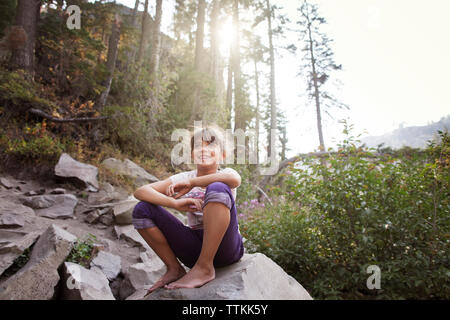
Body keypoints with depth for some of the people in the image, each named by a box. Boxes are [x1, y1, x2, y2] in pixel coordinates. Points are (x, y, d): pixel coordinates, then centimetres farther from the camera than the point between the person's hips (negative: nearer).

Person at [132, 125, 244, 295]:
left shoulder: (225, 173, -1)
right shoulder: (183, 178, 6)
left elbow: (235, 179, -29)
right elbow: (140, 191, -5)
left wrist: (192, 182, -20)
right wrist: (175, 203, -22)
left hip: (226, 248, -3)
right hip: (195, 247, 4)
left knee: (217, 188, -29)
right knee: (142, 209, -8)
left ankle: (205, 268, -22)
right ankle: (174, 269, 2)